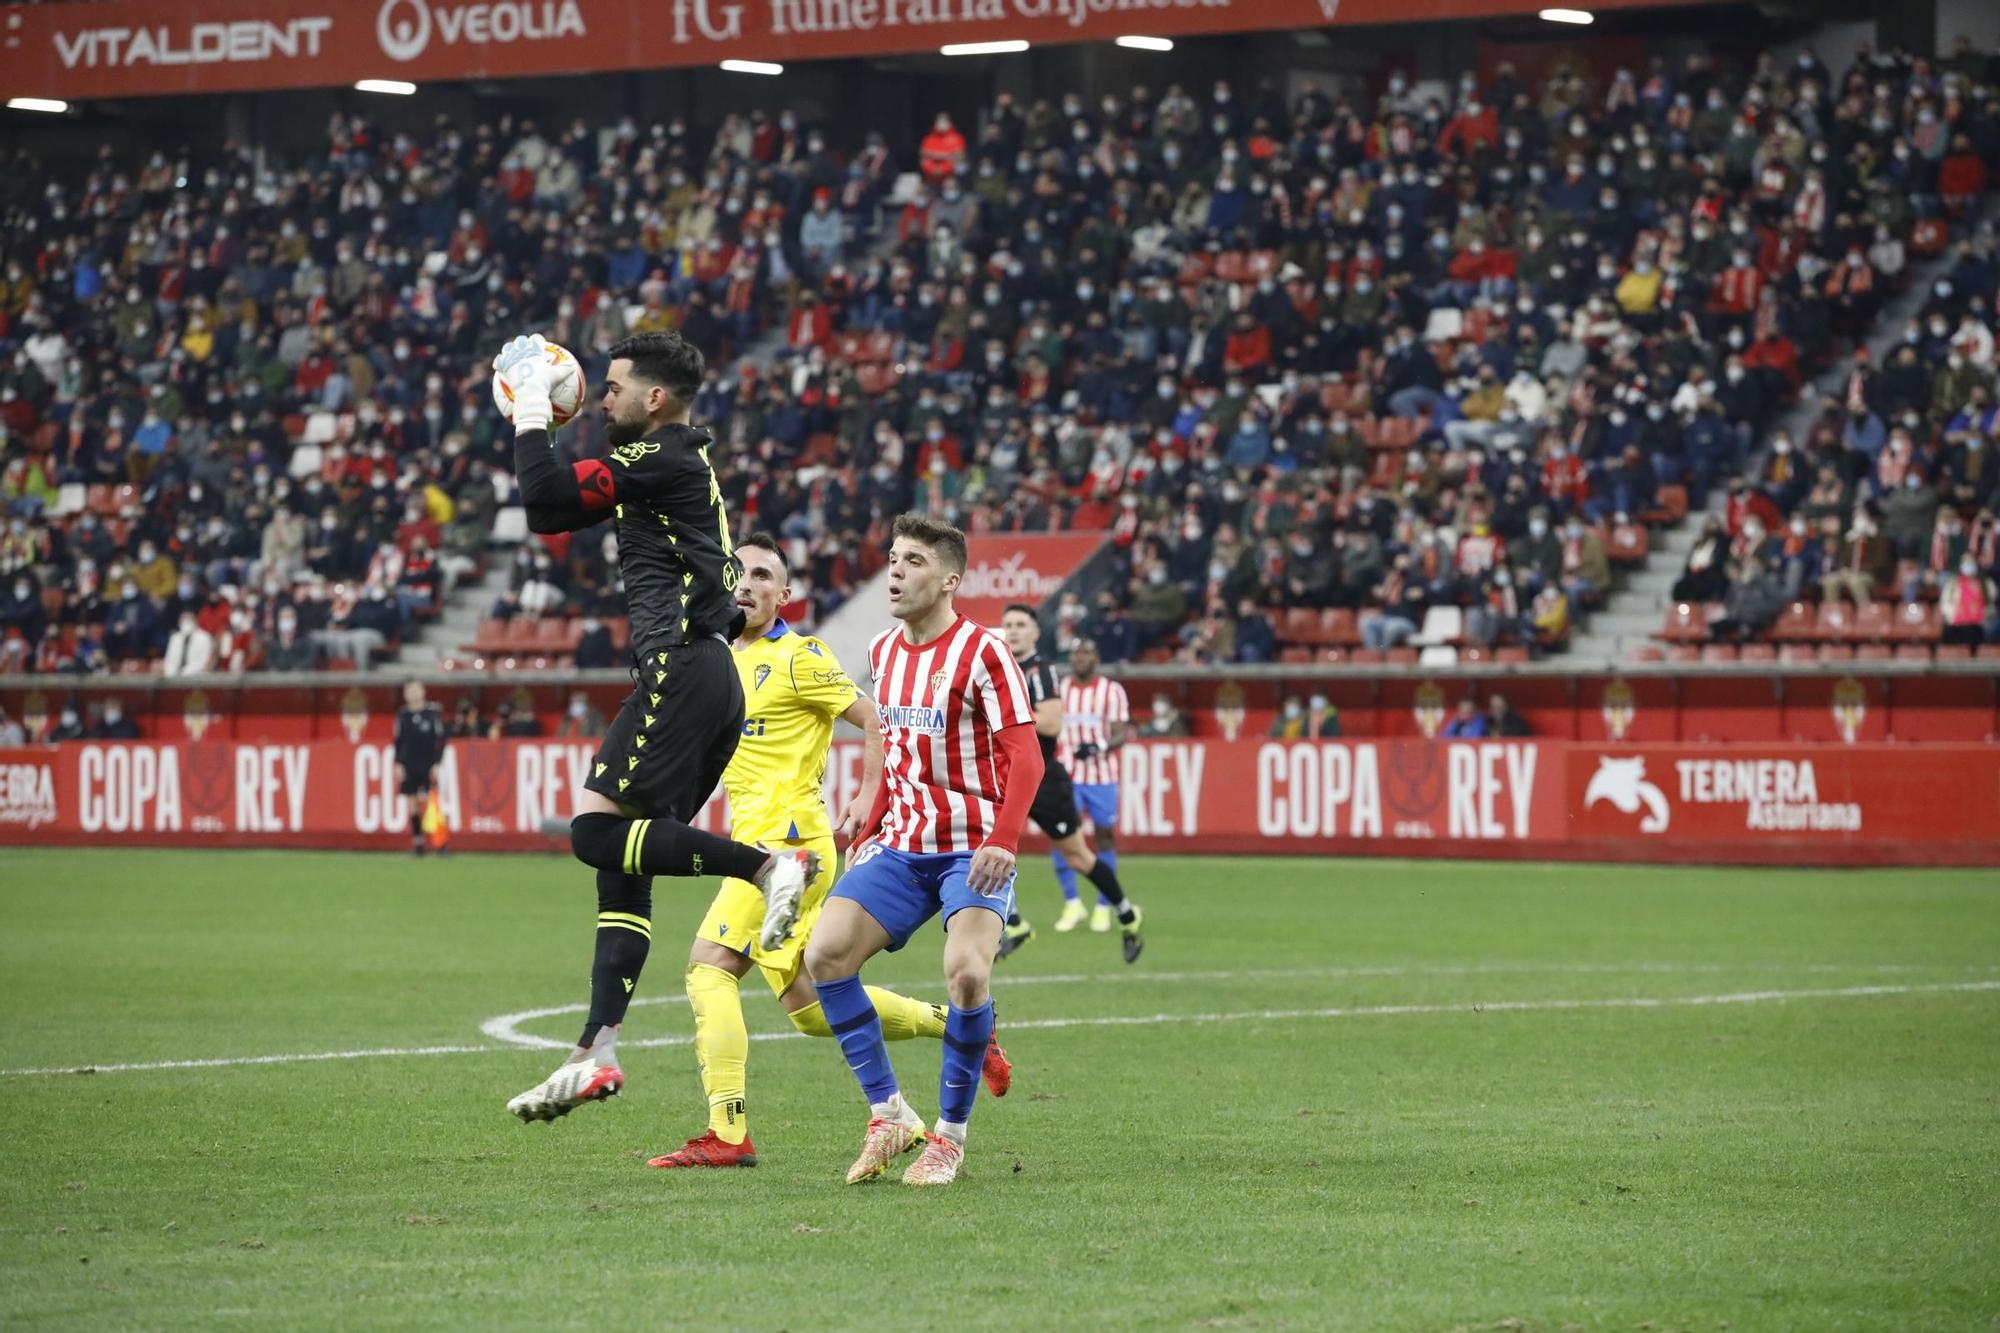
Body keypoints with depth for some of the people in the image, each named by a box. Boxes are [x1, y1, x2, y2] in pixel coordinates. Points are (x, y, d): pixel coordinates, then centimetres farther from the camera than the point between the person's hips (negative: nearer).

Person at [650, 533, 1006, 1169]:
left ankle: (727, 1133, -20)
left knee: (709, 966, -17)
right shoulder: (723, 658, 18)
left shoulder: (798, 658, -8)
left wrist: (865, 801, -17)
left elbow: (876, 721, -9)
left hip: (786, 840, -9)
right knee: (810, 1006, 9)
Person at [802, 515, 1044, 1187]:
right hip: (901, 846, 6)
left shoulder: (982, 652, -12)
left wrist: (1001, 842, -29)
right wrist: (870, 833, 17)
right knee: (824, 953, -12)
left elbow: (1025, 758, -17)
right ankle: (888, 1113, -2)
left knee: (967, 972, -26)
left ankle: (950, 1134, -7)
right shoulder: (883, 652, 9)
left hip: (973, 848, -6)